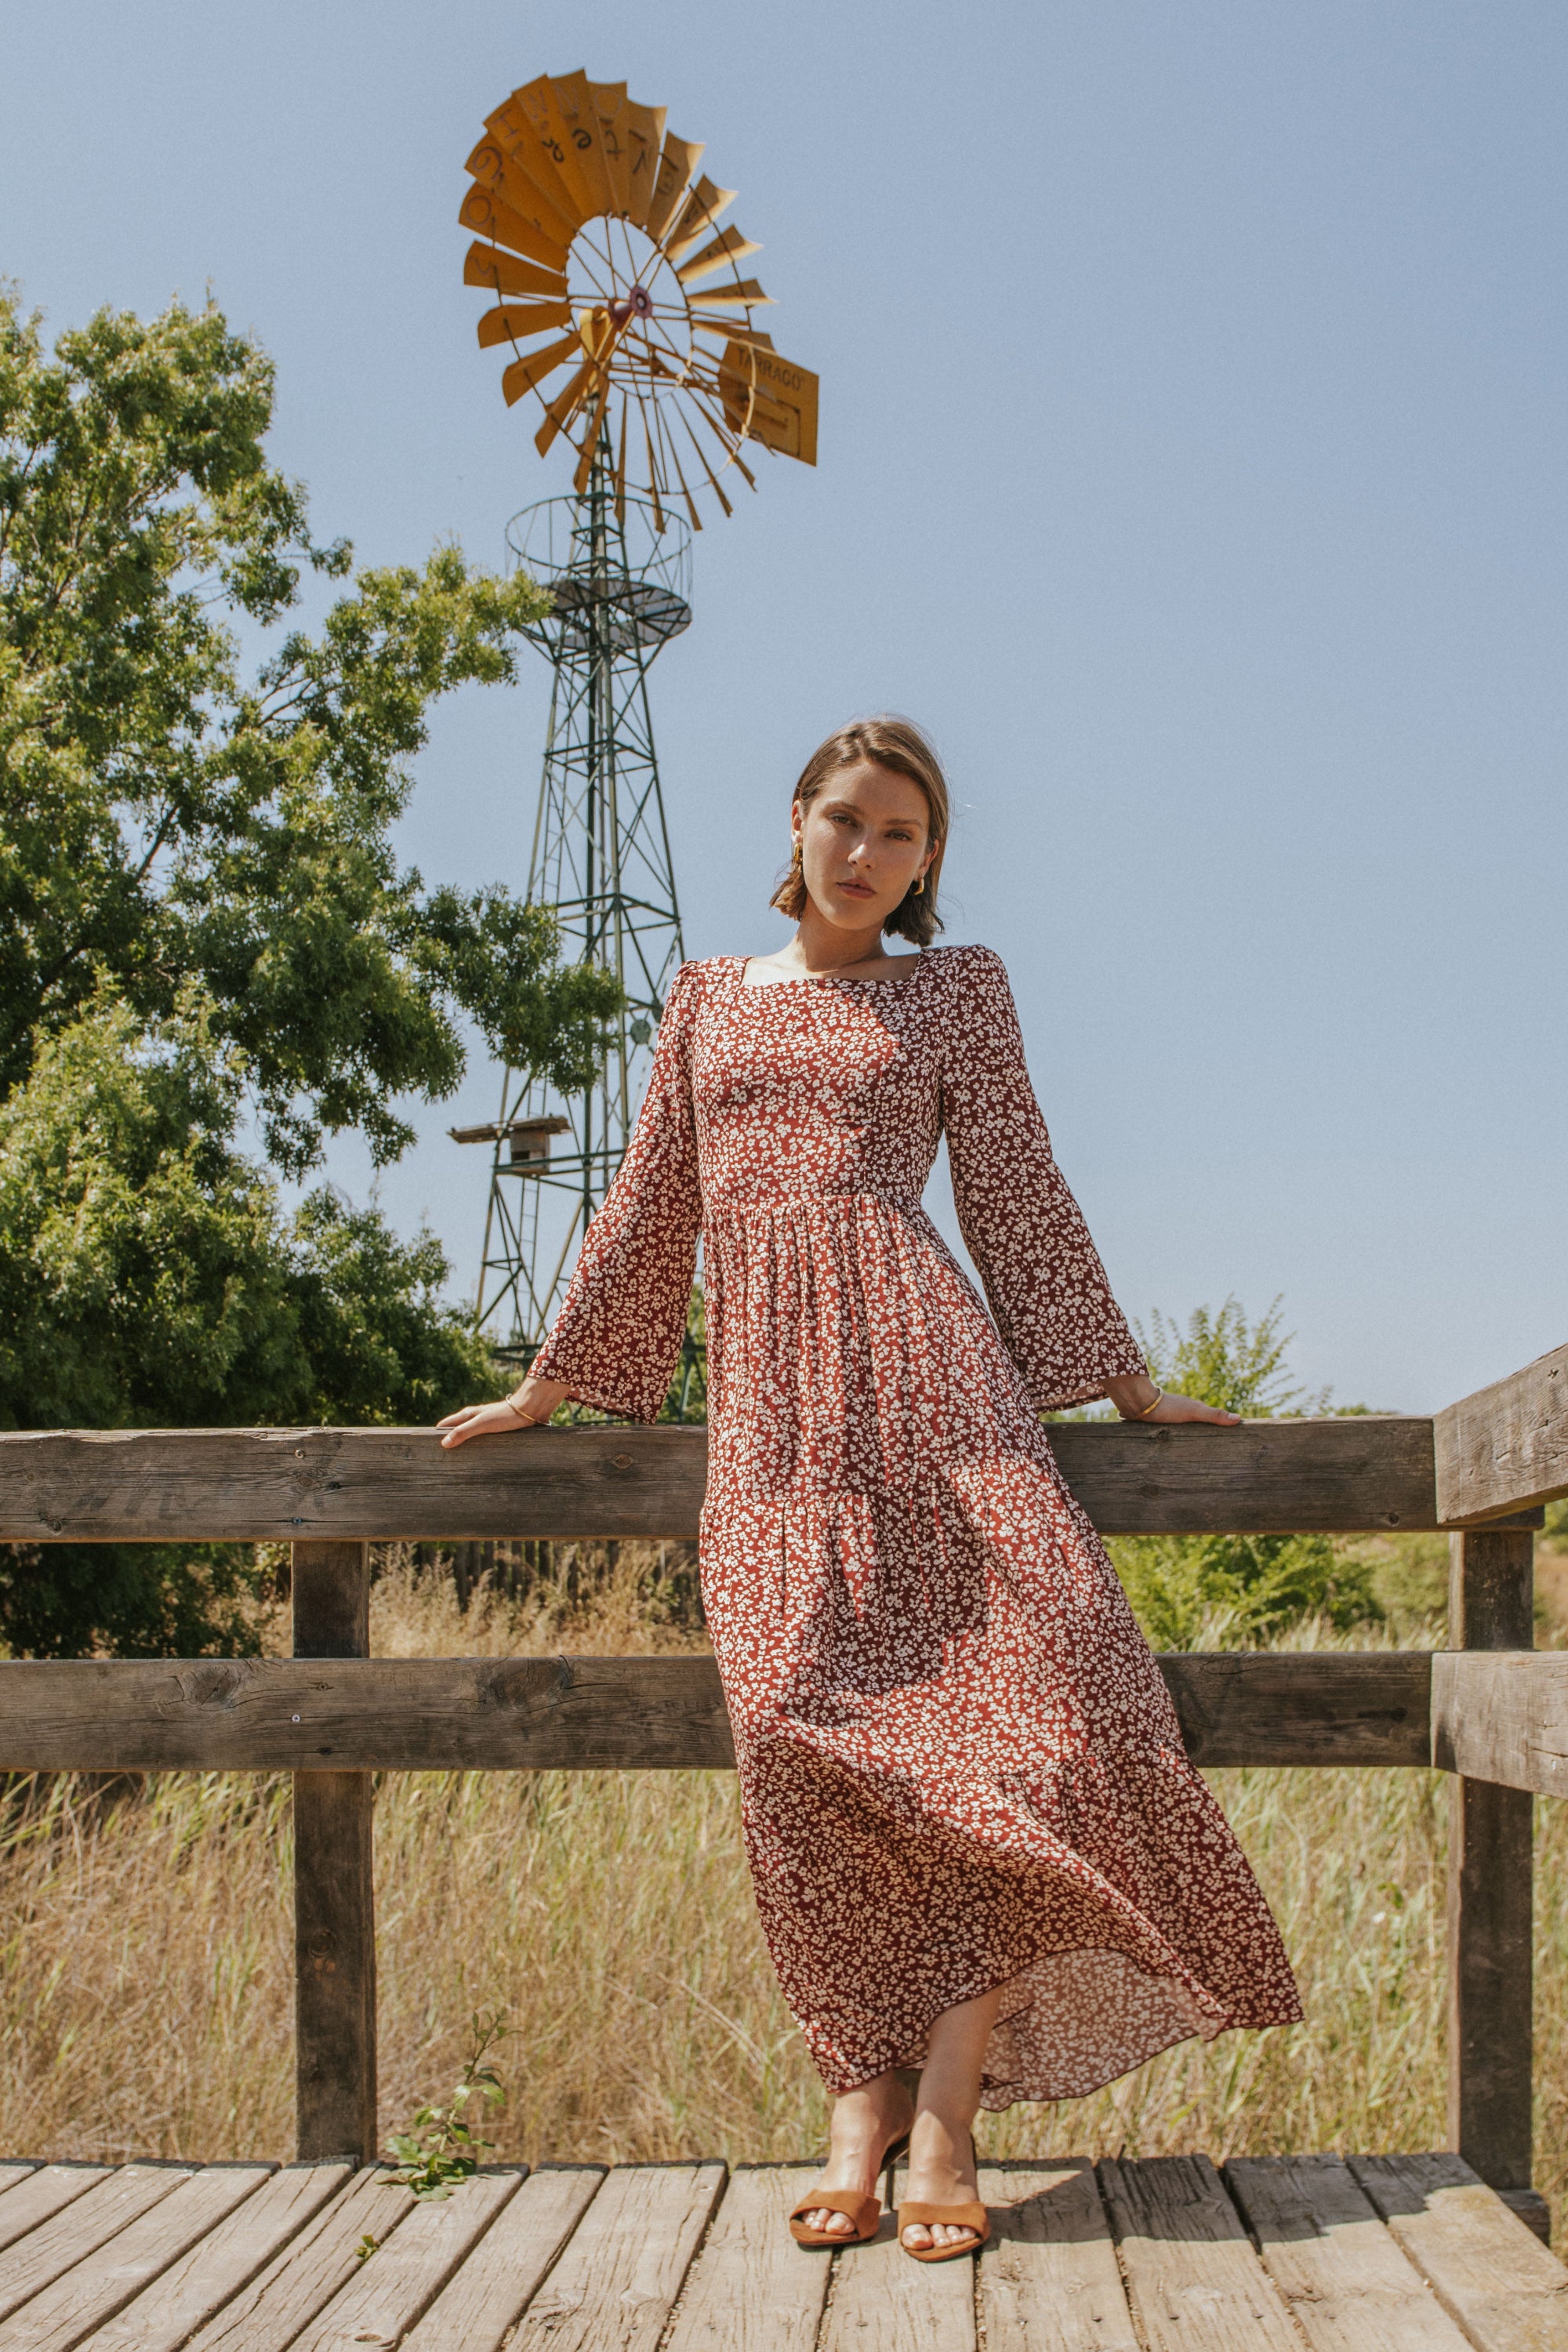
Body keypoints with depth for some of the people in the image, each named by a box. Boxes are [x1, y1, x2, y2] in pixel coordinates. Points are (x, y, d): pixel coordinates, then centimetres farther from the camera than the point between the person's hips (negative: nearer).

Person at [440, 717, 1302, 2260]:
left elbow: (1018, 1199, 15)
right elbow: (650, 1208, 24)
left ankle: (946, 2110, -11)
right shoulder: (709, 997, 21)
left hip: (918, 1368, -2)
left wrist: (1125, 1385, 13)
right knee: (802, 1730, -13)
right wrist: (546, 1386, 25)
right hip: (767, 1403, 2)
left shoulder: (956, 989, 15)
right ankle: (861, 2101, -4)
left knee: (1021, 1688, -18)